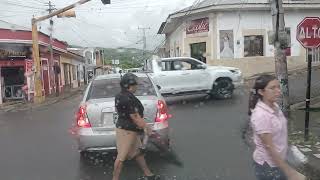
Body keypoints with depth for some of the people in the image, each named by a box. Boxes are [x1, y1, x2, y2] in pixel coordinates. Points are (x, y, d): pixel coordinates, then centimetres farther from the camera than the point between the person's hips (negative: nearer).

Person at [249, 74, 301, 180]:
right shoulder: (261, 115, -29)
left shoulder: (274, 106, -2)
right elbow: (269, 147, -25)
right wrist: (288, 171, -21)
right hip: (268, 165, -8)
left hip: (278, 161, 8)